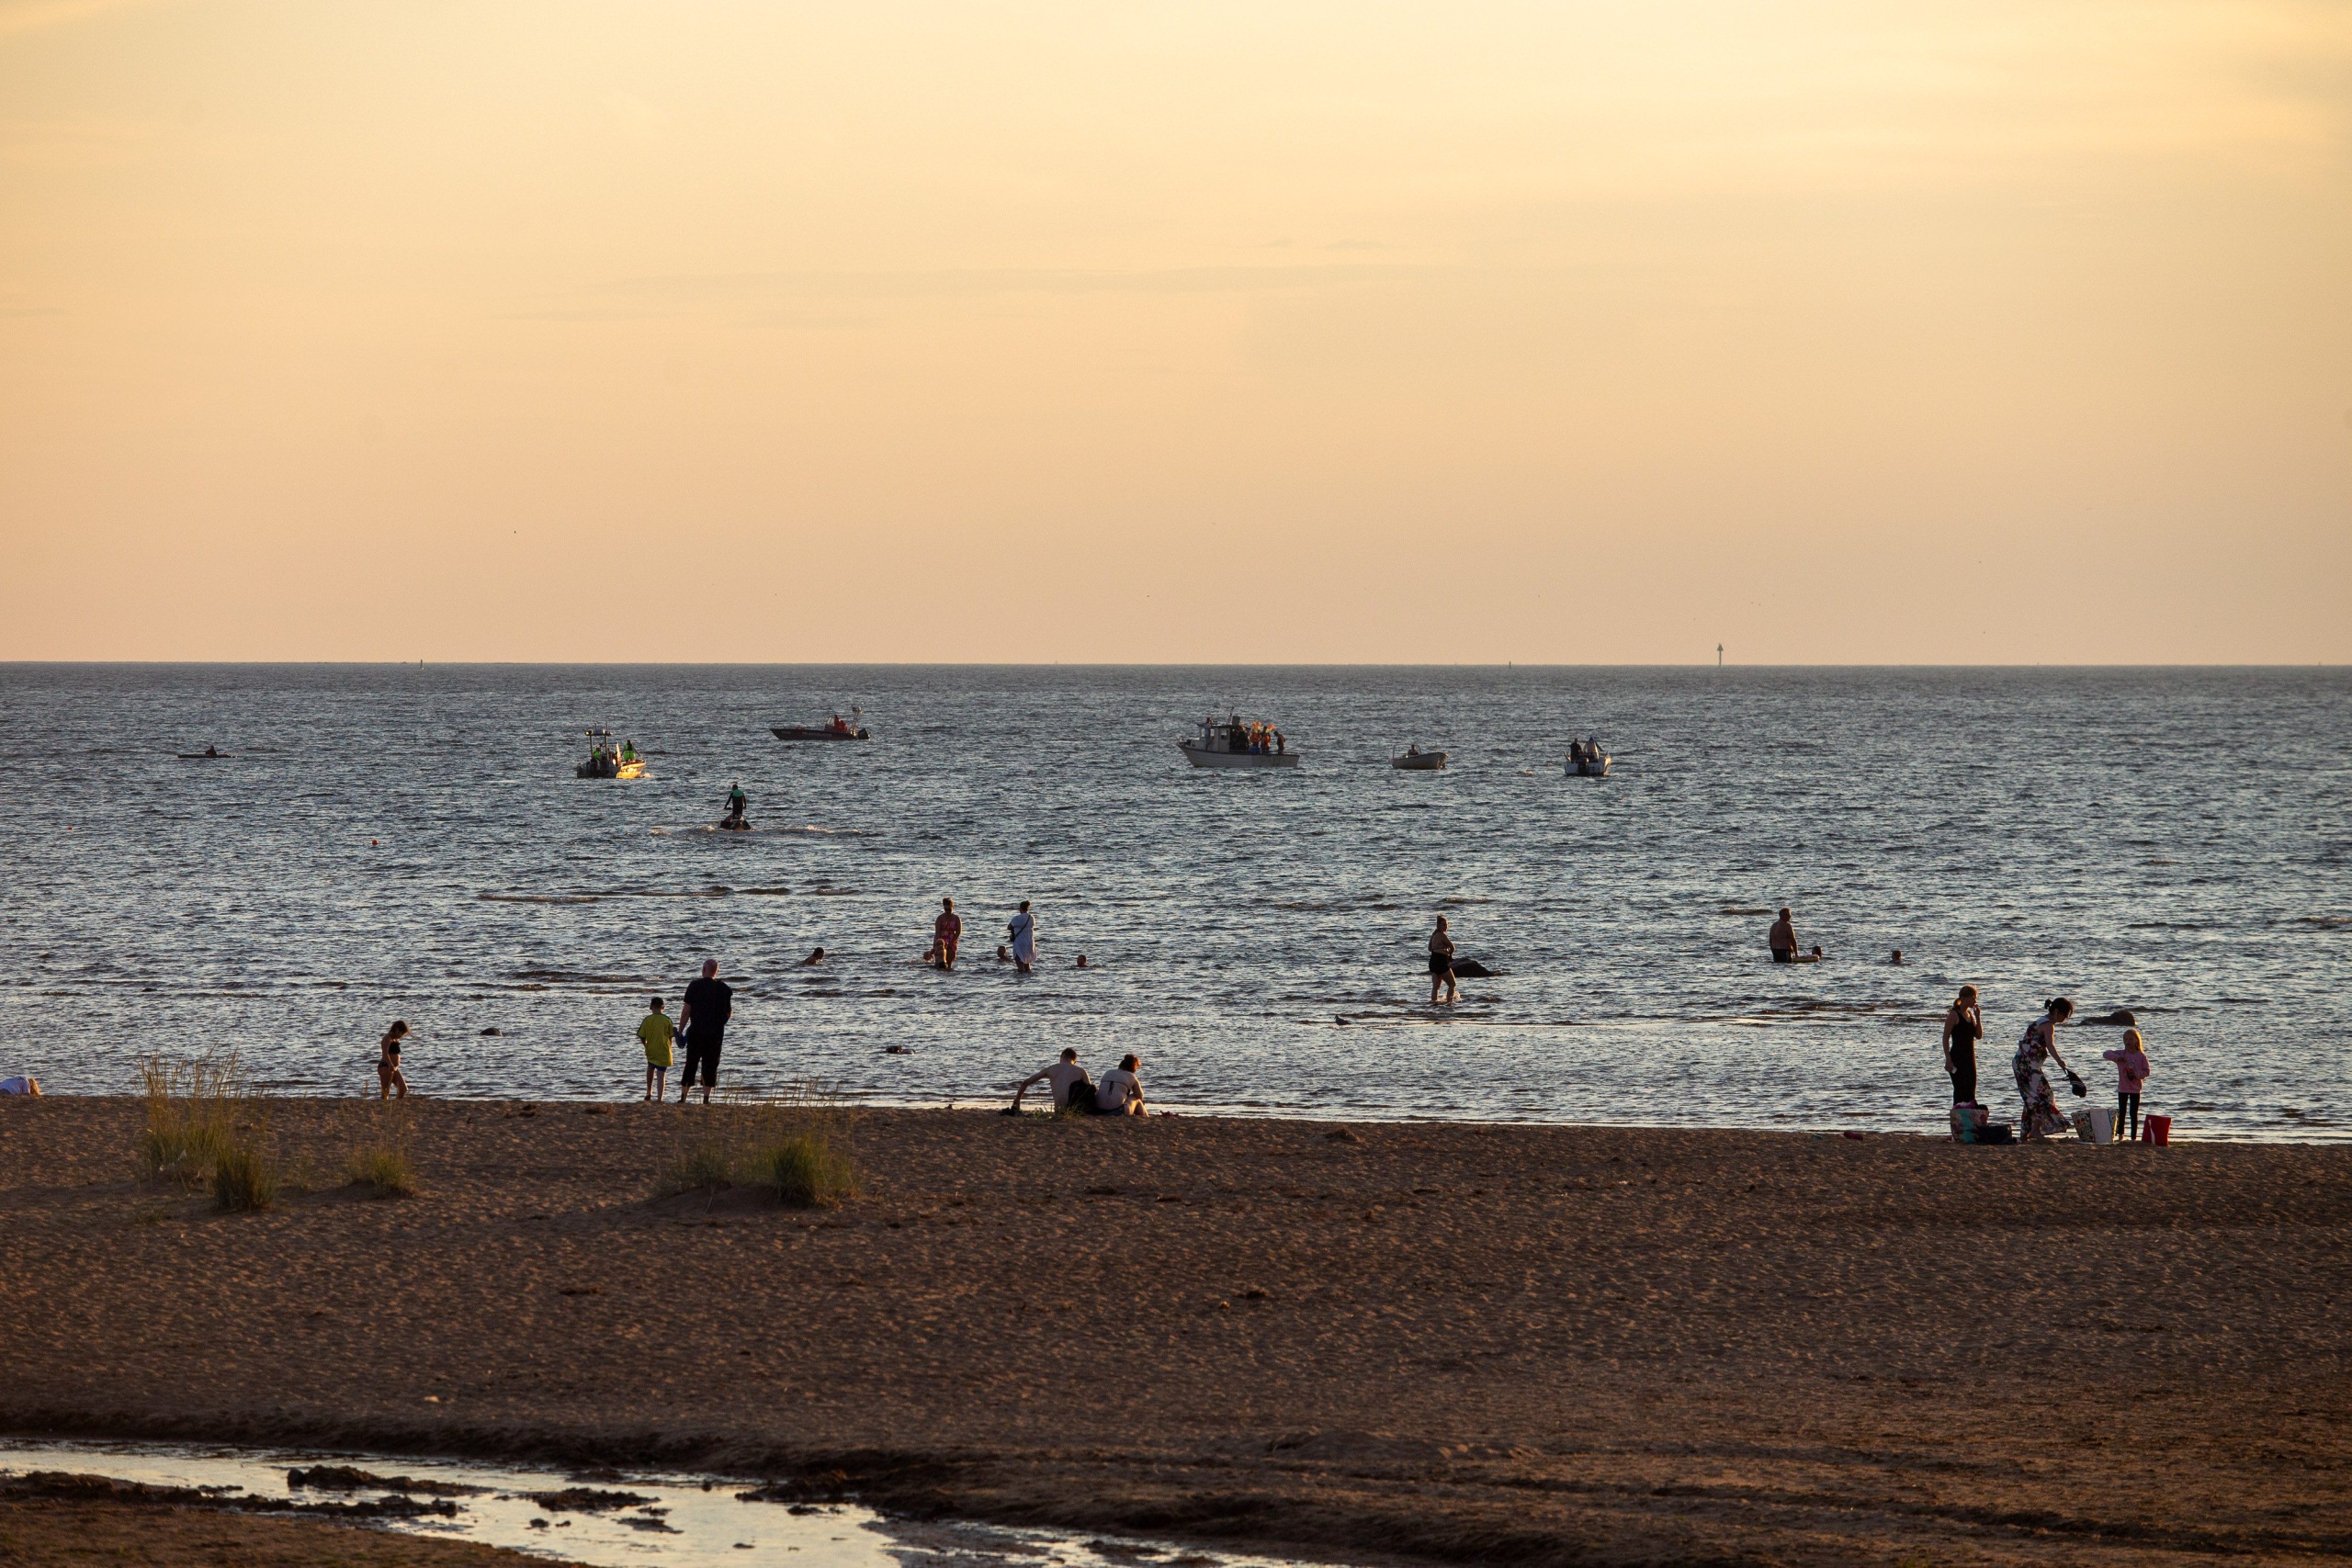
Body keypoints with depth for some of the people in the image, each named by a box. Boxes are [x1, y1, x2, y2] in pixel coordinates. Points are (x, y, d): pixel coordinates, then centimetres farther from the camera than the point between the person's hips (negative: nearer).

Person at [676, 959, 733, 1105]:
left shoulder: (695, 986, -5)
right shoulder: (724, 989, 1)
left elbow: (686, 1010, -7)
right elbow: (729, 1013, 8)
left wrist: (680, 1030, 1)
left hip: (696, 1032, -1)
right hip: (716, 1033, 1)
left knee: (690, 1065, 5)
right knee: (710, 1066, 7)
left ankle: (683, 1098, 3)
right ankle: (706, 1098, 0)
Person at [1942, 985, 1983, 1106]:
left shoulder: (1969, 1014, 13)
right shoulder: (1954, 1014, -9)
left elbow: (1979, 1036, 11)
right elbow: (1946, 1038, -12)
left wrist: (1977, 1018, 0)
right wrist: (1948, 1059, -18)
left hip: (1969, 1057, 7)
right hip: (1957, 1058, -7)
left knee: (1970, 1091, 7)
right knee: (1960, 1091, -9)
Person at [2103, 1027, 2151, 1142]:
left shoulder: (2141, 1056, -4)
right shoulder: (2121, 1054, 1)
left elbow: (2146, 1072, -3)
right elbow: (2106, 1054, -9)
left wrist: (2136, 1074, -21)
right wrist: (2117, 1058, -26)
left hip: (2135, 1089, -2)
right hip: (2122, 1088, 2)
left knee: (2133, 1113, 1)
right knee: (2122, 1112, 8)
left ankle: (2133, 1137, 4)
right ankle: (2120, 1134, 17)